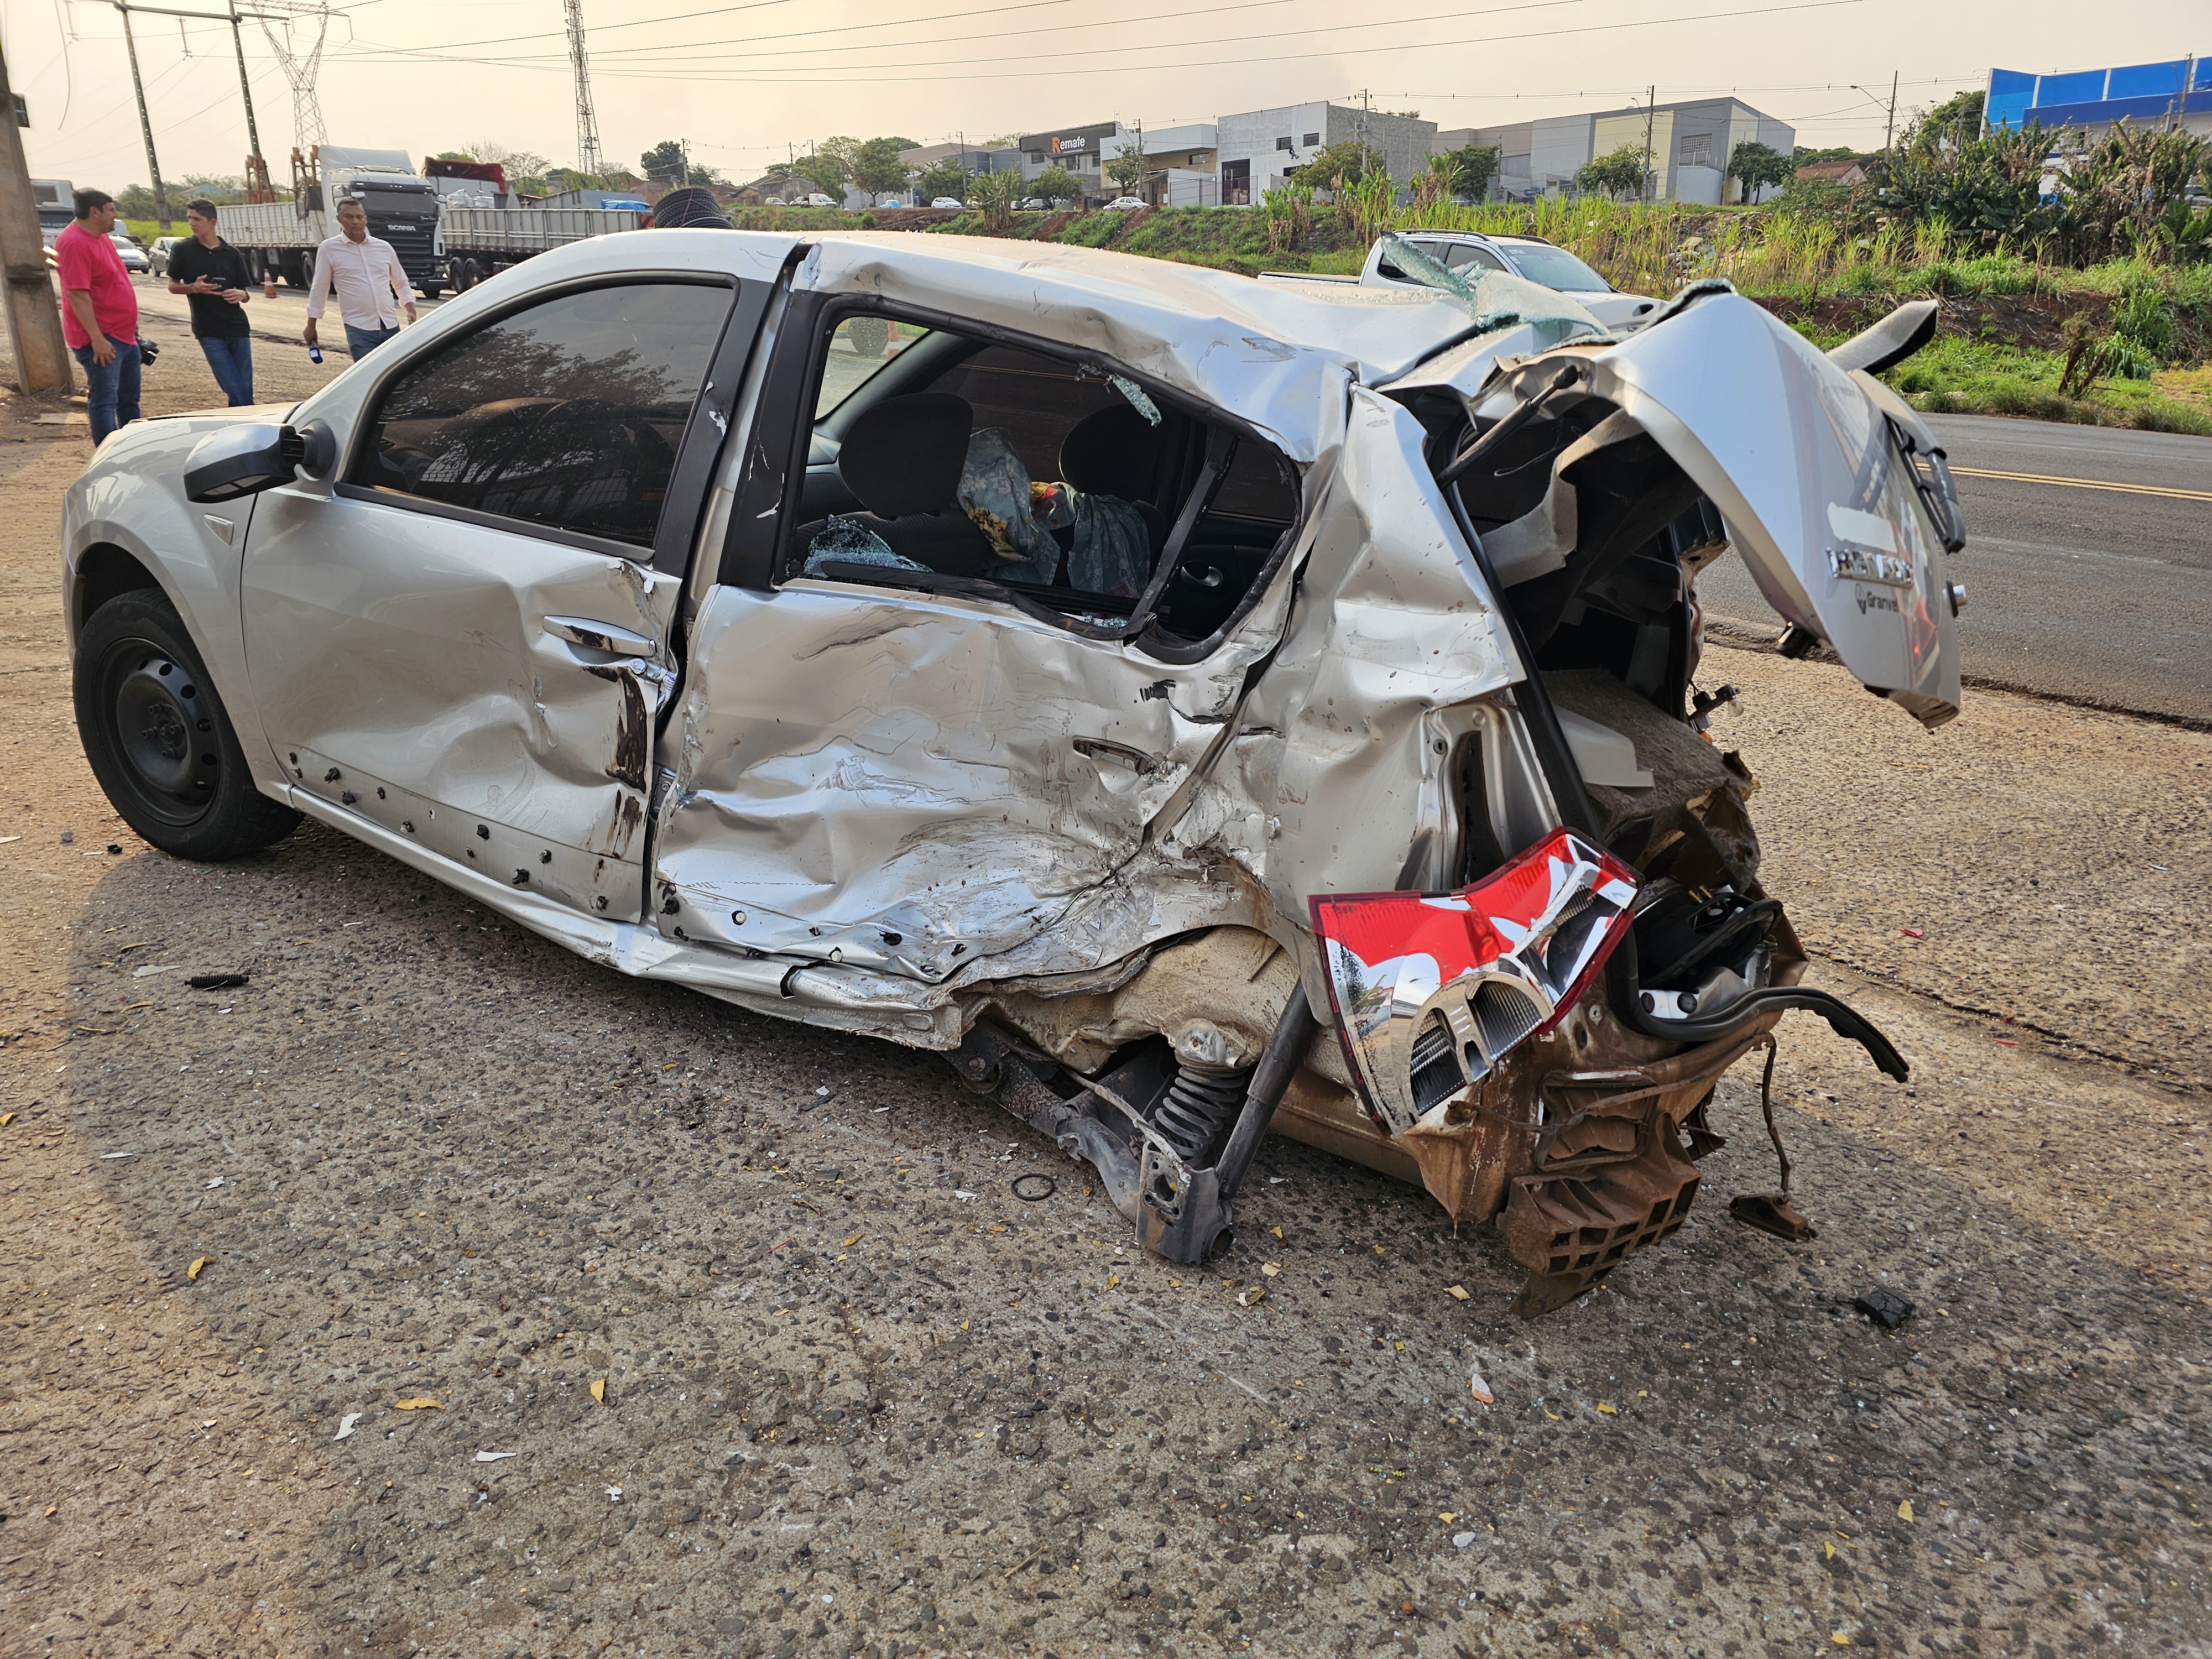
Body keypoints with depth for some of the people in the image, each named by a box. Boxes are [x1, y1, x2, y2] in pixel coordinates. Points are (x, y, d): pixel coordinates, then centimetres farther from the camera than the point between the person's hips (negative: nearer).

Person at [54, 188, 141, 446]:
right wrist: (97, 338, -26)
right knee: (104, 402, -6)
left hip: (124, 335, 10)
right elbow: (77, 294, -23)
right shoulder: (74, 243, -18)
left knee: (130, 399, 16)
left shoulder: (102, 237, 12)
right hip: (101, 339, -10)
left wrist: (131, 322, 24)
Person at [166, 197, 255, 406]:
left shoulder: (232, 254, 9)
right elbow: (173, 286, 9)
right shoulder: (183, 250, 3)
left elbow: (245, 292, 14)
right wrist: (194, 288, -12)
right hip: (209, 332, -2)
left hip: (238, 328, 2)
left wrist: (241, 295, -10)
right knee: (236, 393, -11)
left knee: (246, 393, 1)